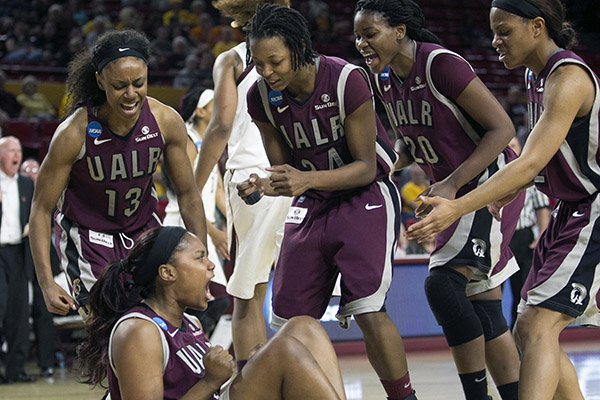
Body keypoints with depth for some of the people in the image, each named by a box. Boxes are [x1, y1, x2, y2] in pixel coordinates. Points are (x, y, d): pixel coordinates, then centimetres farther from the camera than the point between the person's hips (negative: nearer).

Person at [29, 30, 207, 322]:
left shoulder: (167, 121, -17)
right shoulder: (74, 133, -27)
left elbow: (188, 194, -3)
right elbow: (41, 209, -19)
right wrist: (47, 284, -26)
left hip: (143, 229, 4)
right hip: (87, 236, -4)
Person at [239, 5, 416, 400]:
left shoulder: (347, 80, -23)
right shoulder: (261, 97, -9)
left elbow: (366, 167, -19)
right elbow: (282, 168, 3)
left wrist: (308, 179, -34)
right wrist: (262, 186, -21)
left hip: (366, 197, -5)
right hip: (312, 205, 5)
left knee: (368, 312, -21)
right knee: (288, 322, 3)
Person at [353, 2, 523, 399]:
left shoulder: (441, 64, -22)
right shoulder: (384, 79, 4)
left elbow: (502, 128, -21)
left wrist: (452, 184, -25)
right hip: (453, 192, 9)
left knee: (442, 283, -22)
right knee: (483, 306, 9)